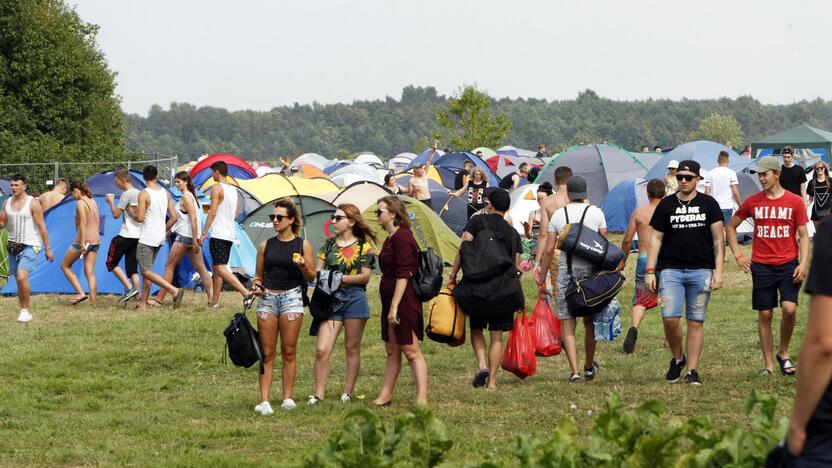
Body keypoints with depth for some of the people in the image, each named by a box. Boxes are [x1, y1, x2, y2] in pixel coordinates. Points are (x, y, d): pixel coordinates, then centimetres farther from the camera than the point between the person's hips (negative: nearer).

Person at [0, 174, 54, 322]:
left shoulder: (33, 203, -9)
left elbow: (42, 227, -7)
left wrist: (48, 249, -7)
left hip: (30, 246, -6)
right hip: (14, 246, 6)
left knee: (22, 277, -22)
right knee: (19, 281, 9)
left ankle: (25, 310, -11)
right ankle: (24, 312, 20)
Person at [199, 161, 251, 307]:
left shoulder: (217, 188, -9)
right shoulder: (233, 190, 16)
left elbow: (212, 212, -15)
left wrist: (203, 233, -12)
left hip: (219, 234, -9)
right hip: (231, 233, 9)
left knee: (220, 268, -14)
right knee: (217, 269, 14)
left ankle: (246, 294, -27)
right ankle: (214, 301, 14)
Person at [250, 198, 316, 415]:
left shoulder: (302, 245, 3)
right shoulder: (266, 245, 11)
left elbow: (311, 277, 3)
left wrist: (303, 267, -17)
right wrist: (256, 285, -3)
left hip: (292, 297, -2)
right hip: (267, 297, 2)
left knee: (289, 352, 1)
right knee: (267, 353, -1)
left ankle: (287, 398, 8)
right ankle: (264, 400, -4)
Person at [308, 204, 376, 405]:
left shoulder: (363, 246, 2)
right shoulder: (328, 245, 12)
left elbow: (365, 276, -4)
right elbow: (318, 272, 11)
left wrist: (342, 279, -16)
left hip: (355, 298, -3)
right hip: (331, 298, 3)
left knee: (352, 348, 6)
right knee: (322, 350, -8)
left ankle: (348, 392, 16)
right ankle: (318, 394, -3)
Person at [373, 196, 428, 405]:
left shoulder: (402, 237, -15)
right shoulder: (391, 238, 16)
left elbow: (403, 275, -20)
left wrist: (394, 307, -22)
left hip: (404, 301, -10)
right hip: (390, 301, 10)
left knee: (411, 351, -9)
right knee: (392, 351, 15)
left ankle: (422, 399, -9)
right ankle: (385, 395, 21)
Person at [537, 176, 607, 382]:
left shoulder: (558, 214, 3)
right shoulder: (596, 213, 2)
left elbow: (548, 250, 2)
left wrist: (542, 277, 9)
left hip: (566, 270, -1)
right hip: (591, 269, 1)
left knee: (567, 323, 1)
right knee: (589, 321, 15)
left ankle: (574, 370, -10)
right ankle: (589, 368, 28)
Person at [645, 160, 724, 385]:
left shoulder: (708, 204, 6)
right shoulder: (666, 205, 8)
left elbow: (718, 239, 6)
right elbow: (656, 238, 9)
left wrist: (718, 270, -3)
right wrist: (650, 270, 1)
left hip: (701, 271, 0)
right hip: (671, 269, 0)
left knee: (696, 322, 1)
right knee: (670, 318, -13)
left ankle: (692, 370, 5)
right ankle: (677, 358, 11)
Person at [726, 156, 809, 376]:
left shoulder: (794, 201, 0)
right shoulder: (753, 202, 4)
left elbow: (803, 235, 2)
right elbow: (731, 226, 16)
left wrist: (803, 263, -9)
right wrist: (738, 255, 7)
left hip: (788, 265, -2)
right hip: (761, 266, 2)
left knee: (789, 309, -17)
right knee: (765, 315, 3)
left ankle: (784, 353, 6)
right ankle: (768, 365, 10)